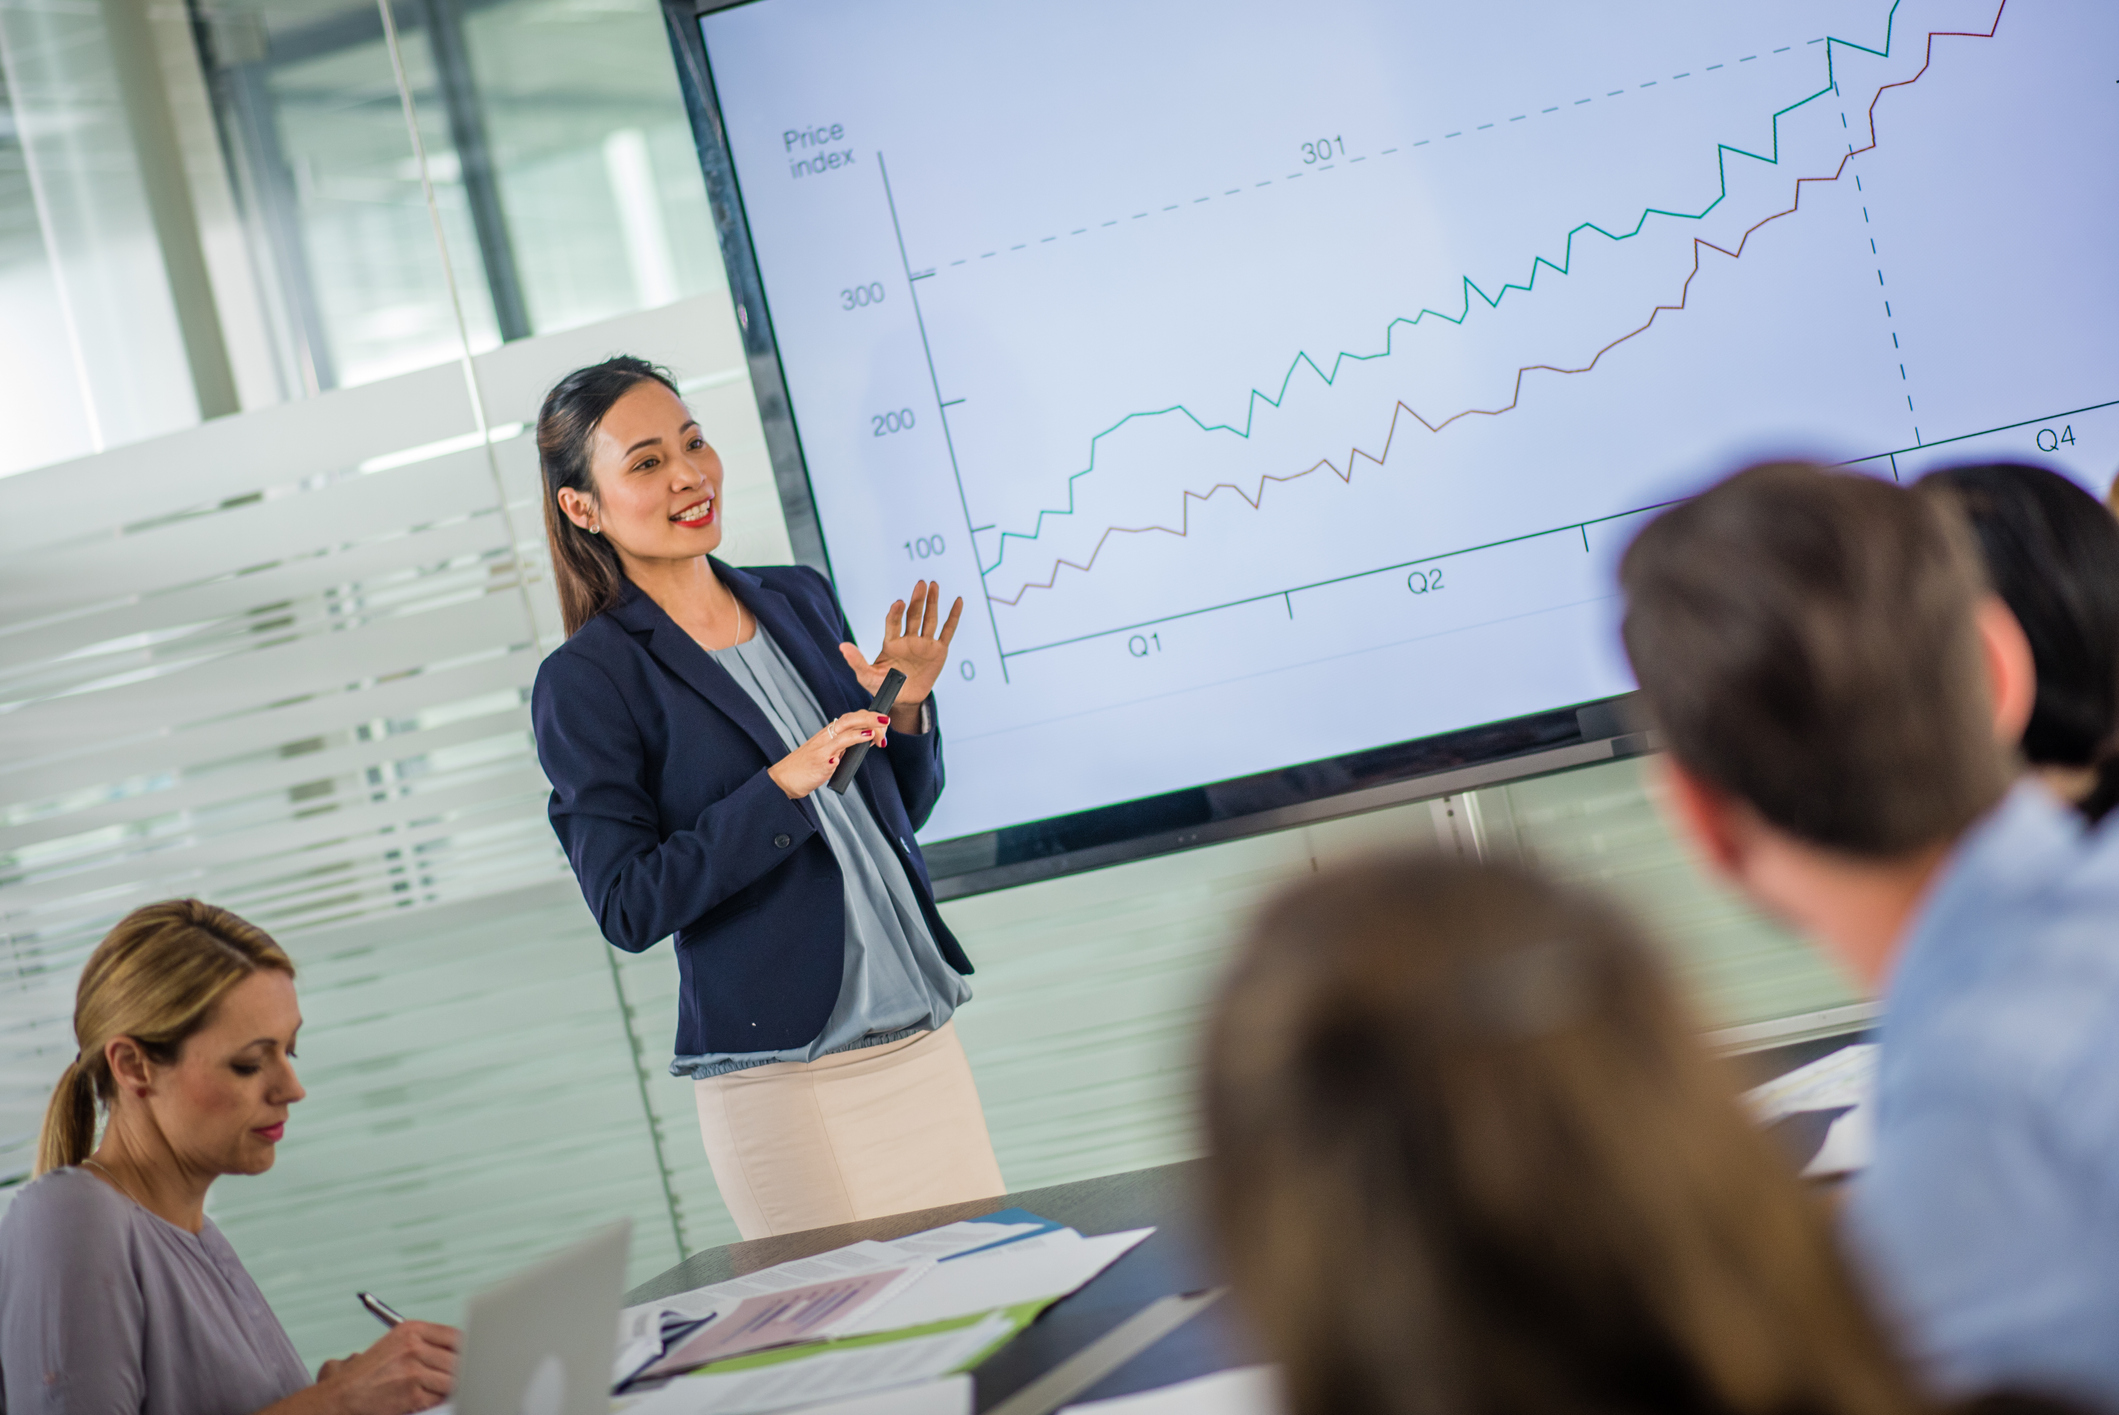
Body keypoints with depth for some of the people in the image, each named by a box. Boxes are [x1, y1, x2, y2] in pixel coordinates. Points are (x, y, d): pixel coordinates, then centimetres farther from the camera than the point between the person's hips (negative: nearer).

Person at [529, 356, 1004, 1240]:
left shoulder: (800, 599, 10)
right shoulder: (585, 683, -7)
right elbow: (627, 907, -12)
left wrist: (902, 711, -2)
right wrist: (783, 787, -20)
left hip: (922, 1041, 6)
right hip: (779, 1080, -6)